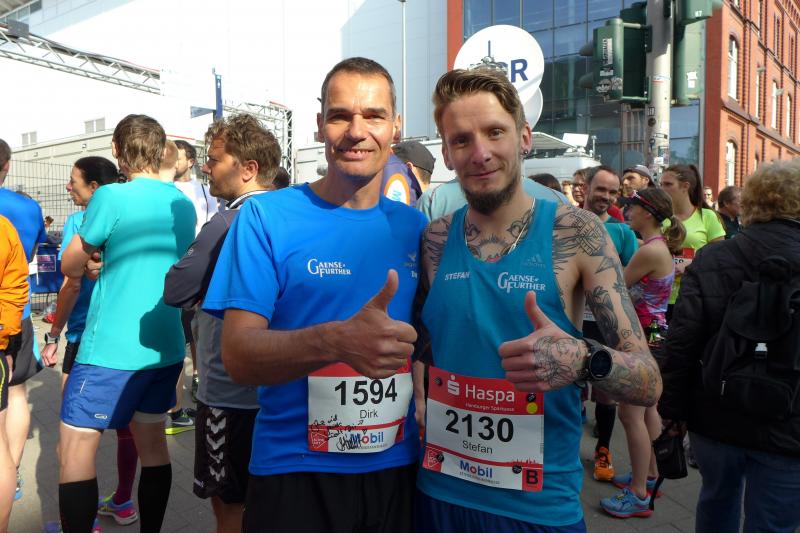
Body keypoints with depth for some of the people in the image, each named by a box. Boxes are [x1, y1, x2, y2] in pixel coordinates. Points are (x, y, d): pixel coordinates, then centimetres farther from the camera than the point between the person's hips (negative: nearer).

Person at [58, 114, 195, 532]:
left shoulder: (111, 197, -13)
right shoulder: (183, 203, 6)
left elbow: (69, 265, -2)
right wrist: (109, 264, 8)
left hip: (111, 348, -7)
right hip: (165, 347, 7)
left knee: (75, 447, 6)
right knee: (151, 440, 17)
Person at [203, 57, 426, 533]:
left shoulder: (414, 226, 1)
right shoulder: (267, 217, -9)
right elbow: (238, 356, -16)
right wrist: (337, 341, -33)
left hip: (398, 470, 3)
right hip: (295, 474, -3)